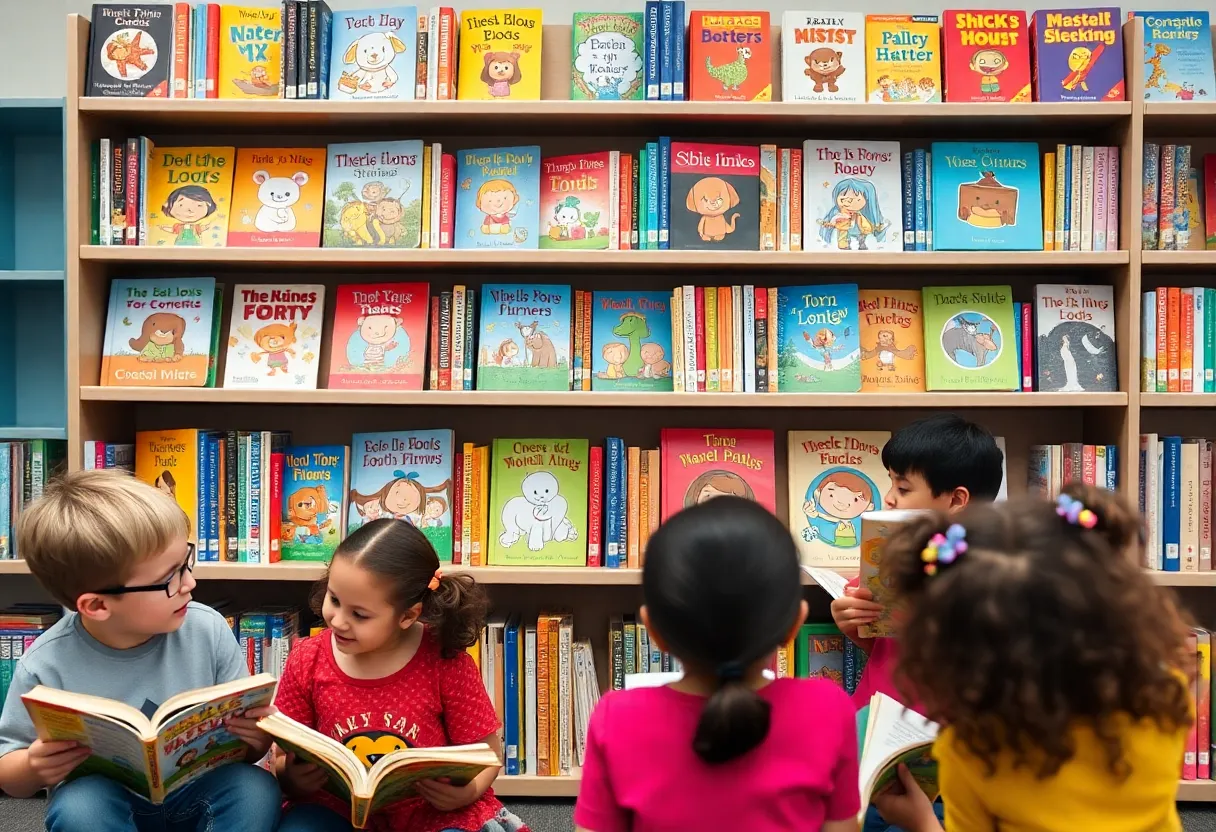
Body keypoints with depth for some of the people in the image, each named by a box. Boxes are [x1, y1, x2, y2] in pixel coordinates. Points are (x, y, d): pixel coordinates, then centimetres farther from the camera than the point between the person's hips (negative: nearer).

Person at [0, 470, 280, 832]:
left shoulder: (208, 630, -13)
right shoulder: (48, 666, -16)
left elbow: (241, 743, -1)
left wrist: (256, 738, -25)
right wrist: (34, 768, -24)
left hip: (195, 797, 1)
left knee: (256, 789, -27)